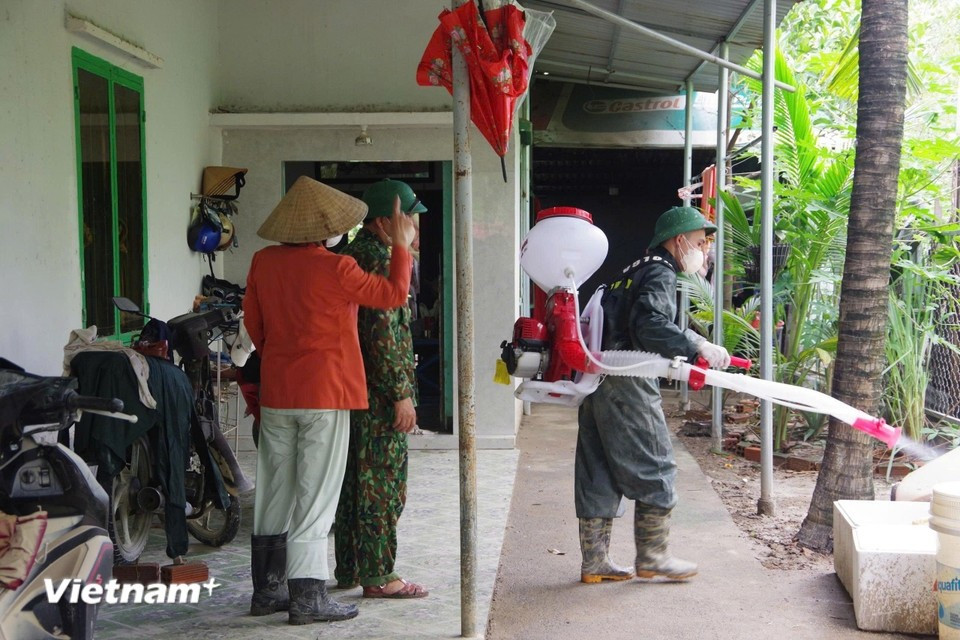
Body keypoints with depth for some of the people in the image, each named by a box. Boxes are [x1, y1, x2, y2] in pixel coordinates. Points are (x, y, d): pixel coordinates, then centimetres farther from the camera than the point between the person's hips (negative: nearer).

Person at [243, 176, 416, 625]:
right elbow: (394, 294, -7)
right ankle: (307, 597, 3)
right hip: (325, 393, -6)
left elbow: (253, 323, 12)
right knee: (315, 495, 0)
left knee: (275, 492, 14)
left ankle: (267, 590, 23)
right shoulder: (335, 269, -15)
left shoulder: (263, 263, 2)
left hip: (275, 393, 6)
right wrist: (401, 246, 4)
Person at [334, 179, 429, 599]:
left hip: (350, 387, 10)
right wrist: (402, 393, -19)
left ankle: (348, 568, 23)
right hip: (380, 390, -10)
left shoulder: (349, 255, 14)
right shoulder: (378, 259, -16)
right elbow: (383, 333, -21)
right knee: (384, 483, -2)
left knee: (355, 478, 15)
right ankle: (377, 576, 4)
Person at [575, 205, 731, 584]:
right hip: (626, 384, -10)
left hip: (598, 380, 10)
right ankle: (651, 556, 13)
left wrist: (699, 346, 28)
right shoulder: (661, 274, -8)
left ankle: (594, 561, 18)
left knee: (599, 473, 11)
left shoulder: (639, 270, 23)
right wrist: (697, 348, -28)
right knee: (654, 469, 3)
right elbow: (649, 326, -24)